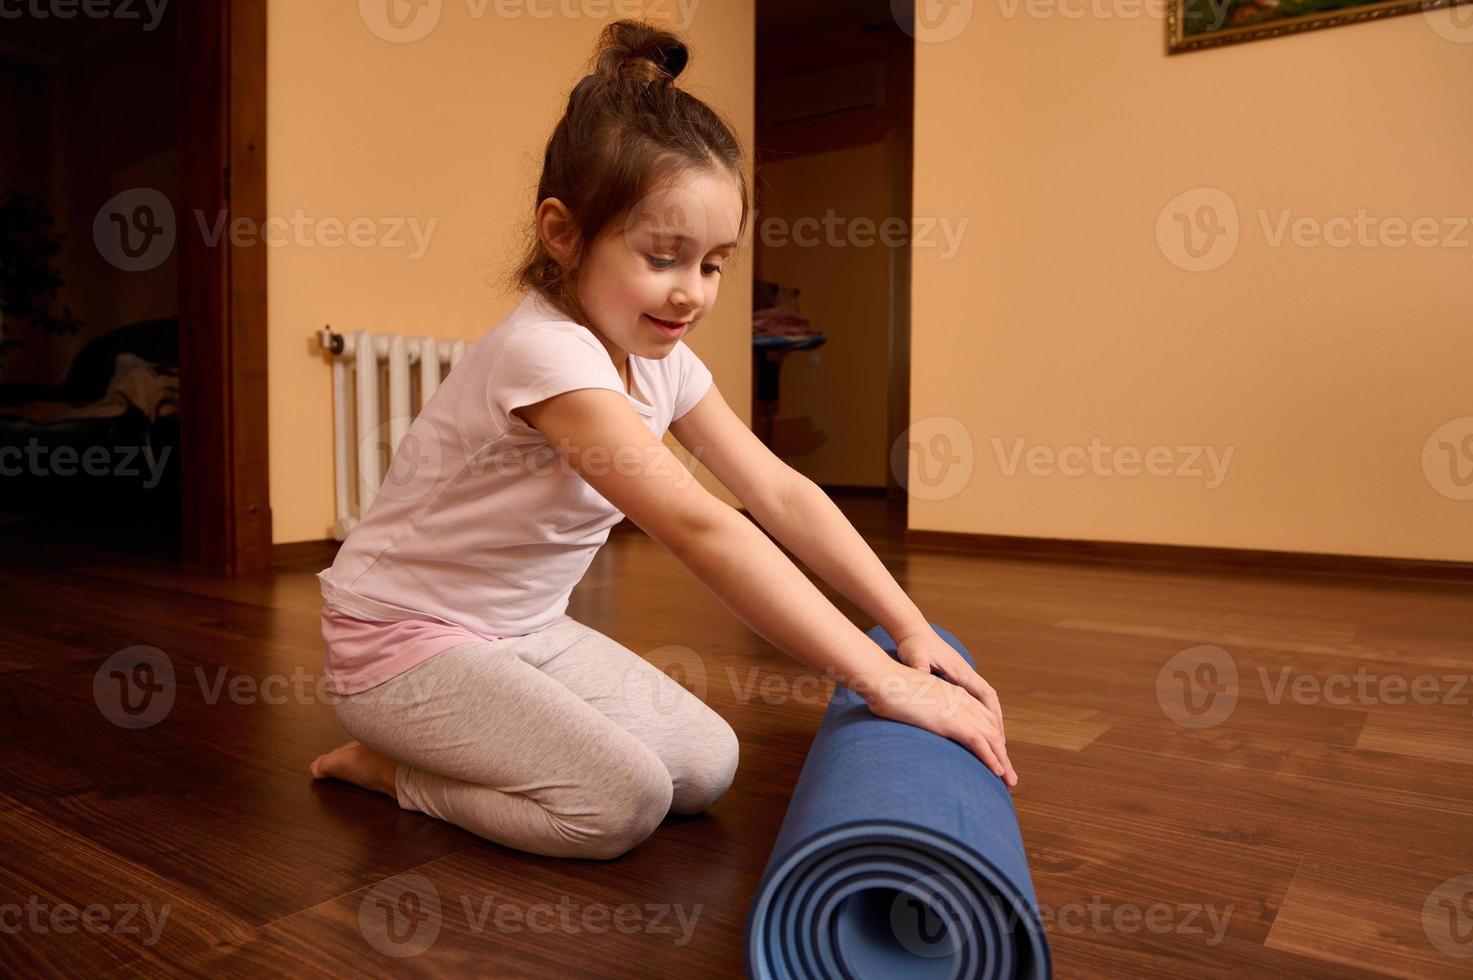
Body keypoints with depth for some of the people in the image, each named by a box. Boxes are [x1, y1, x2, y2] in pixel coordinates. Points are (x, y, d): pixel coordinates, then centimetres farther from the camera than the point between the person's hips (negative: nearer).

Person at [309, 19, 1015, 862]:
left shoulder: (662, 360, -3)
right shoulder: (547, 355, -31)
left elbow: (781, 493, -5)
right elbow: (699, 528, -40)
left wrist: (911, 629, -12)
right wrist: (882, 681, -40)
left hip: (526, 629, 8)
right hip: (404, 639, -8)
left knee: (707, 767, -2)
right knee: (622, 801, -21)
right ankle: (395, 770, 2)